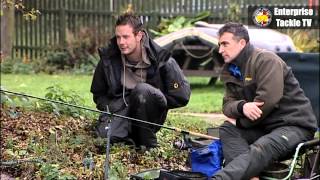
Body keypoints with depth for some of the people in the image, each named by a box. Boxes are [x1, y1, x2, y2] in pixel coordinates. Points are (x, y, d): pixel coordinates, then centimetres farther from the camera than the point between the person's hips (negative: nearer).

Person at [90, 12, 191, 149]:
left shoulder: (160, 58, -14)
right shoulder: (108, 58, -5)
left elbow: (182, 96, -9)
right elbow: (99, 94, 11)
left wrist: (153, 101, -9)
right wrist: (110, 109, -8)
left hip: (150, 117, -1)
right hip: (121, 111, 1)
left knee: (142, 89, -35)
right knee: (105, 134, -33)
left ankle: (148, 144, -17)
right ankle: (134, 139, 2)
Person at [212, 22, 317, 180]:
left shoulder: (266, 60, -13)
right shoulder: (229, 70, 12)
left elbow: (266, 102, -22)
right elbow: (228, 104, 5)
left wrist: (239, 121, -9)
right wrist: (242, 107, -20)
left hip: (294, 124, -8)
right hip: (264, 125, 9)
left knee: (258, 150, -34)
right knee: (227, 129, -12)